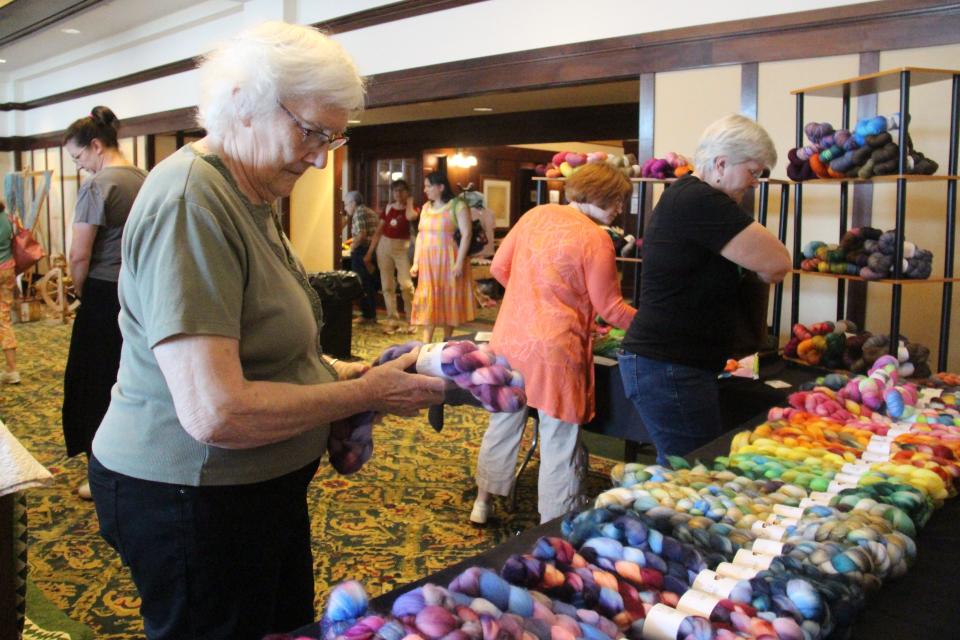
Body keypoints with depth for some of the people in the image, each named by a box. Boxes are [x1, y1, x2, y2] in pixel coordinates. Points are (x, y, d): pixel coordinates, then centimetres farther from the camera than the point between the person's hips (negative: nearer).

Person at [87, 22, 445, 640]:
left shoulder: (249, 197, 8)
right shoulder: (190, 201, -25)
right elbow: (217, 414, -31)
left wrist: (345, 371, 2)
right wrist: (366, 392, -21)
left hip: (265, 487, 10)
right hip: (189, 498, -10)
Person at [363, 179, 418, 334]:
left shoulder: (412, 208, 0)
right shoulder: (388, 208, 9)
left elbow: (411, 216, -26)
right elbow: (378, 231, 11)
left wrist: (409, 202, -5)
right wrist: (369, 252, 9)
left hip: (403, 247, -4)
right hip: (384, 246, 4)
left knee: (406, 285, -13)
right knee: (387, 286, 4)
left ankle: (411, 319, 2)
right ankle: (392, 320, 12)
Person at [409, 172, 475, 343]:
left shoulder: (457, 206, -7)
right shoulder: (426, 207, 13)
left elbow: (466, 234, -12)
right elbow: (421, 235, 15)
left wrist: (459, 262, -19)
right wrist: (416, 262, 10)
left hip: (448, 262, -5)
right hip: (428, 263, 5)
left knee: (449, 302, 4)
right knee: (427, 303, 0)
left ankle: (447, 343, 17)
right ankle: (425, 344, 1)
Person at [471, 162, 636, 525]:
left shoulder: (536, 215, 5)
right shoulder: (596, 240, -12)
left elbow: (499, 268, 10)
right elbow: (610, 308, -7)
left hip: (509, 337, 7)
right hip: (554, 348, -6)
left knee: (503, 423, 20)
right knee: (559, 441, 5)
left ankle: (483, 503, 35)